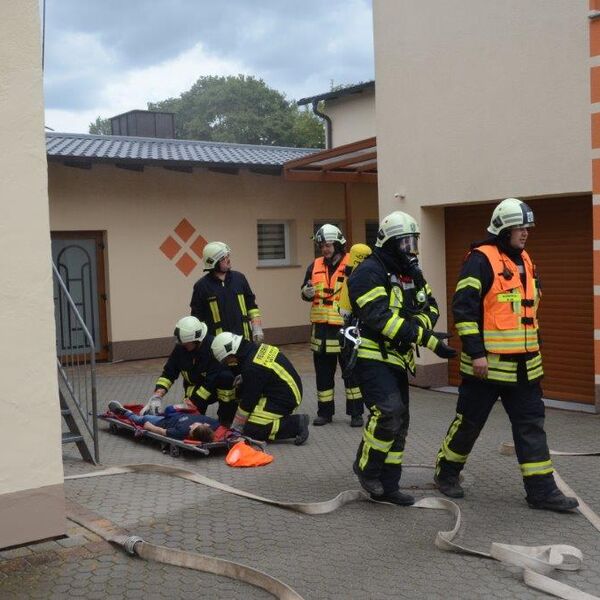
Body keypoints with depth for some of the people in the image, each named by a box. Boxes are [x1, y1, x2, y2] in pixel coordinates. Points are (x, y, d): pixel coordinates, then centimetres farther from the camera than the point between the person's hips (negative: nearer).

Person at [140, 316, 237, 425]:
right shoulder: (180, 347, -14)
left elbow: (211, 382, -31)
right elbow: (168, 373, -9)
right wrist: (157, 397, -24)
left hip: (215, 387, -3)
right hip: (195, 387, 3)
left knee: (226, 376, -36)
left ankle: (226, 420, -18)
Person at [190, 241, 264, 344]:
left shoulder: (239, 278, 7)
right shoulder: (202, 285, -3)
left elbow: (251, 304, 13)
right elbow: (197, 317, 1)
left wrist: (257, 328, 6)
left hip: (244, 339, 4)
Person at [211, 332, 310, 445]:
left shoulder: (252, 368, -23)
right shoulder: (257, 348, 4)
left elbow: (247, 402, -15)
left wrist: (236, 427, -4)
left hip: (284, 399, -10)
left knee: (252, 430, -10)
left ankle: (296, 425, -10)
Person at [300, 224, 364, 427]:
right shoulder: (315, 266, 9)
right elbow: (305, 292, 16)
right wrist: (306, 293, -6)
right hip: (321, 328, 5)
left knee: (351, 371, 6)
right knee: (323, 373, 12)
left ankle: (356, 412, 15)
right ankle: (325, 412, 23)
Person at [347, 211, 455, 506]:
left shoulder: (411, 272, 12)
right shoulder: (369, 272, -16)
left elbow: (430, 306, 12)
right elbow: (380, 318, -26)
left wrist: (420, 325, -14)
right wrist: (427, 339, -29)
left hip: (397, 357, 9)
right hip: (371, 356, -9)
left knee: (399, 422, 10)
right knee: (388, 412, -23)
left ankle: (386, 486, 19)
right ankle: (366, 466, 1)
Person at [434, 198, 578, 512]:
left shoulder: (524, 260, 13)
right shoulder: (481, 259, -13)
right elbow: (463, 307, -18)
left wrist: (536, 344, 22)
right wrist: (475, 352, -20)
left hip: (524, 365, 7)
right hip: (487, 364, -7)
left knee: (531, 424, 6)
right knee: (469, 422, 6)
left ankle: (541, 490, 11)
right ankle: (446, 473, 25)